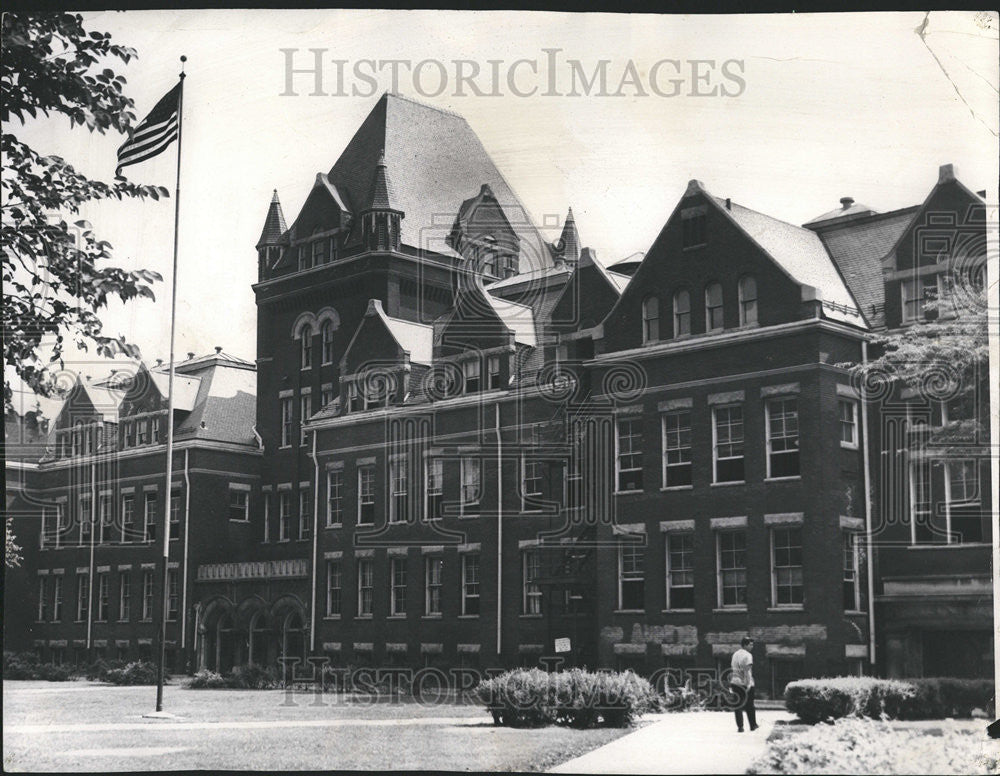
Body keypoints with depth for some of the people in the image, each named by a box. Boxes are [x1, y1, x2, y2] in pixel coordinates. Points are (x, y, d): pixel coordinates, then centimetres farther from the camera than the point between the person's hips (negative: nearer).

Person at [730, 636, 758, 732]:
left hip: (735, 682, 6)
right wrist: (749, 683, -25)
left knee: (738, 706, 7)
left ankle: (740, 727, 4)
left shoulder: (735, 654, 12)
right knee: (749, 706, 7)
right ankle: (753, 725, 16)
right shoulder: (748, 655, -11)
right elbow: (748, 670, -20)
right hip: (745, 683, -6)